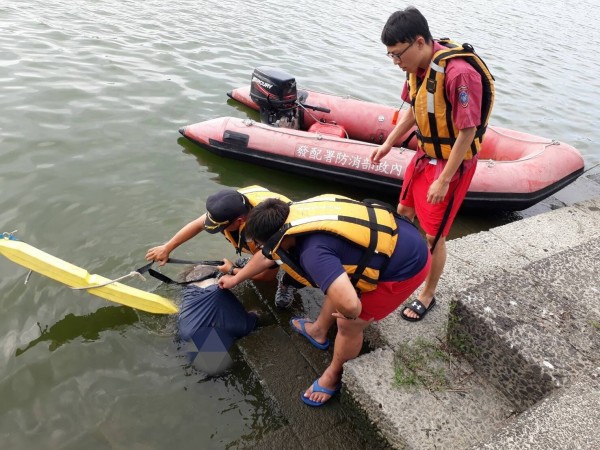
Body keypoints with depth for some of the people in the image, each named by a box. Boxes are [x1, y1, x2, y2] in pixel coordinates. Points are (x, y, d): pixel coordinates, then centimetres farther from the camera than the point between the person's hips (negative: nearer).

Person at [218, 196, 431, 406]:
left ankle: (334, 376, 30)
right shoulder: (294, 217, -2)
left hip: (405, 267, -9)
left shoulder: (313, 251, -31)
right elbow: (267, 255, 17)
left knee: (349, 325, 3)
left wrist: (350, 314, -18)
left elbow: (349, 303, -43)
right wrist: (236, 278, 31)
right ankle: (318, 331, 49)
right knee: (337, 280, 24)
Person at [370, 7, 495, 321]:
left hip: (452, 163, -8)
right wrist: (388, 144, 9)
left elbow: (468, 132, -25)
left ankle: (428, 295, 26)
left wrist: (444, 180, -22)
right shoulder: (418, 66, -5)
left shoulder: (459, 73, -29)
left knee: (433, 235, 2)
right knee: (403, 213, 21)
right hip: (425, 154, 8)